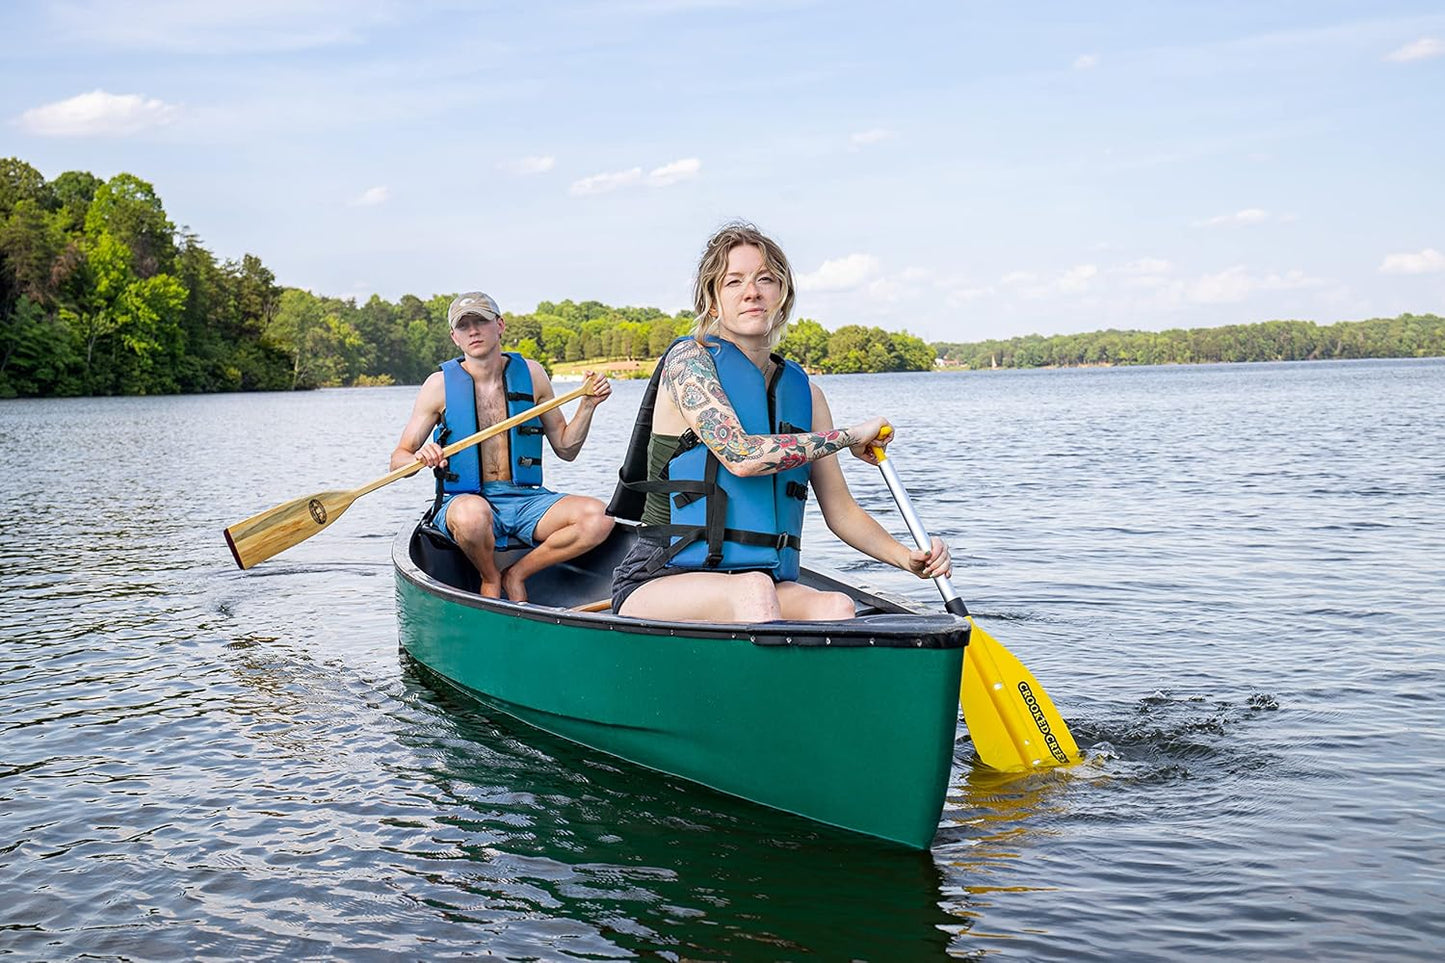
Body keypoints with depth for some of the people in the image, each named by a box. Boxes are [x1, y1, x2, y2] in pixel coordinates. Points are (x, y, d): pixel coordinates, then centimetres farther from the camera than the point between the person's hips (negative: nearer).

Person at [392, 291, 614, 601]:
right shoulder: (440, 384, 0)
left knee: (597, 517, -25)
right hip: (464, 501, -2)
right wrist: (419, 458, -19)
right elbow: (398, 459, 4)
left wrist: (588, 404, -2)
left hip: (525, 500, 3)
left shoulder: (530, 374, 7)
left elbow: (565, 449, 13)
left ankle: (516, 574, -5)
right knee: (473, 513, -40)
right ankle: (490, 579, -7)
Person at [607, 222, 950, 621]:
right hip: (659, 584, -5)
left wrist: (907, 558, -4)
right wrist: (851, 435, -11)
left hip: (769, 581, 5)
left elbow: (839, 509, 14)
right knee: (754, 590, -36)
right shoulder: (688, 360, -4)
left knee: (836, 608, -27)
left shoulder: (803, 392, 13)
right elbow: (741, 457, -20)